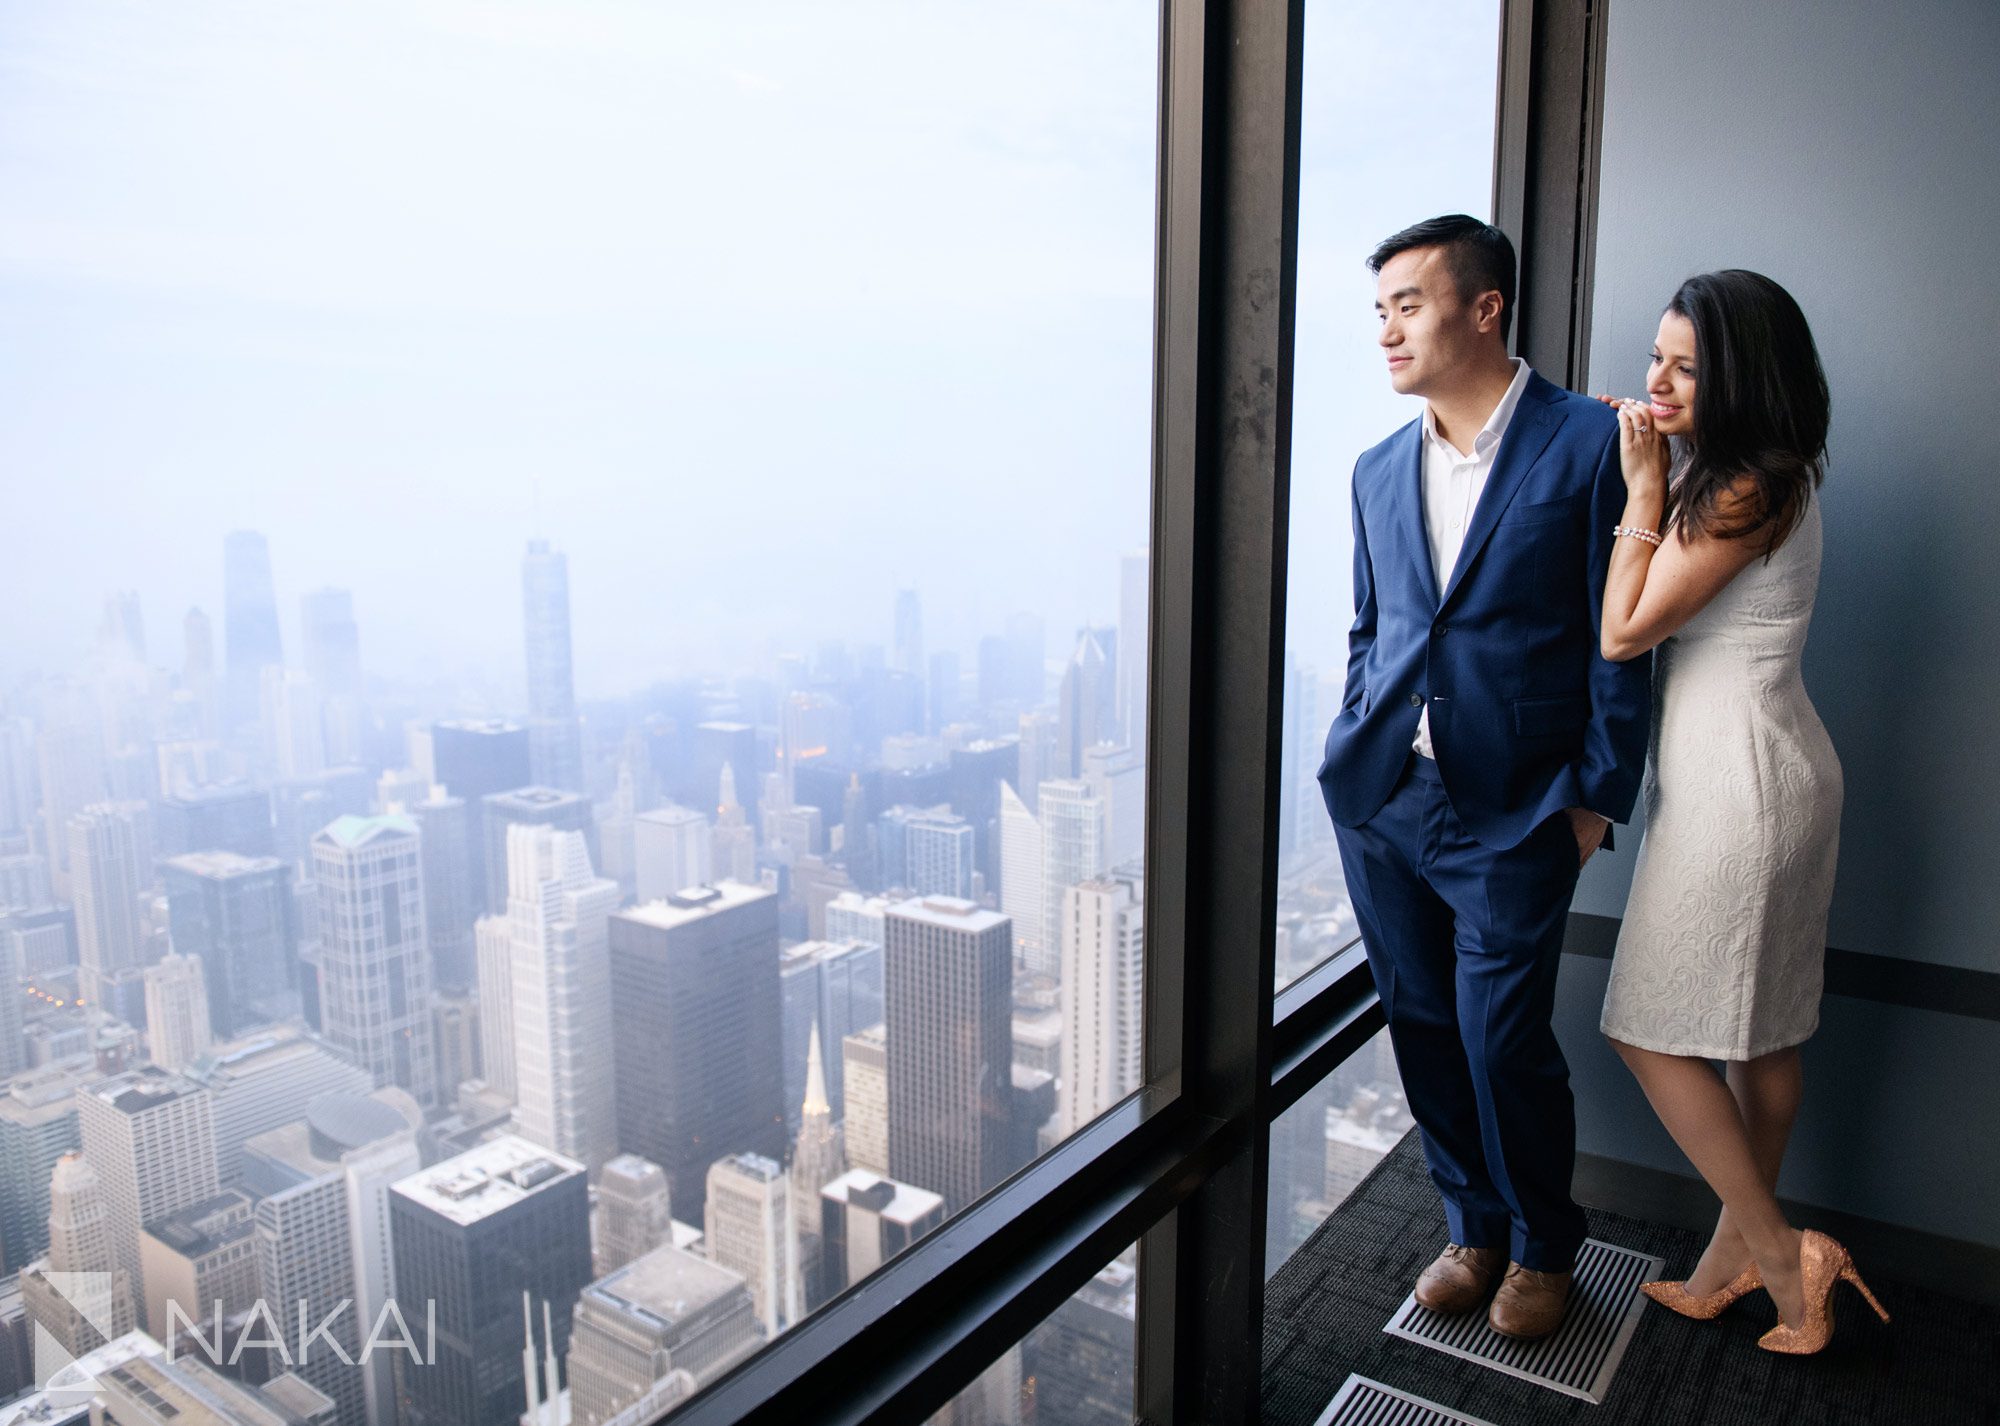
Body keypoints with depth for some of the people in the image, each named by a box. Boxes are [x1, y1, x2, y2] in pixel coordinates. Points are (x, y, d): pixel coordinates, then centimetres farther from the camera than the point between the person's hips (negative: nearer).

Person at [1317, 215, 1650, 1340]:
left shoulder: (1592, 444, -5)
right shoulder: (1379, 471, 11)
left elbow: (1620, 637, -5)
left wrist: (1598, 796, -6)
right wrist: (1354, 753, 10)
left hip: (1512, 812, -5)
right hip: (1381, 797, 5)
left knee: (1503, 1039, 1)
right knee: (1424, 1027, 12)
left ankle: (1543, 1246, 28)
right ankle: (1476, 1227, 34)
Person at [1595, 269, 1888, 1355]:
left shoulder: (1742, 489, -19)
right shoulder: (1763, 478, 10)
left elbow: (1623, 630, -16)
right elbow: (1655, 617, 12)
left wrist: (1642, 489, -11)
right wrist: (1645, 472, 6)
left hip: (1737, 781, -10)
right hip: (1767, 772, 10)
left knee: (1652, 1031, 1)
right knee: (1763, 1031, 16)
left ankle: (1780, 1253, 11)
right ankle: (1742, 1245, 30)